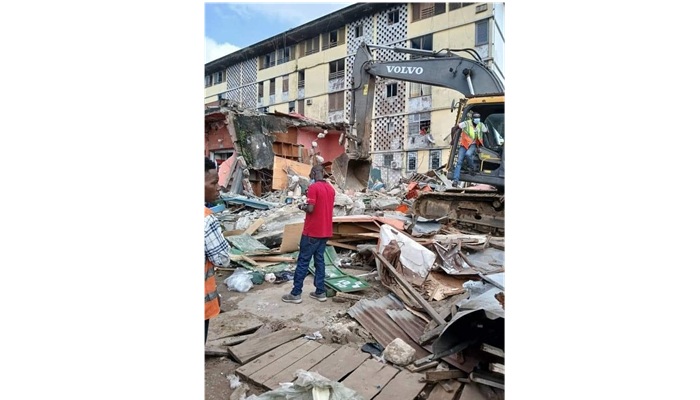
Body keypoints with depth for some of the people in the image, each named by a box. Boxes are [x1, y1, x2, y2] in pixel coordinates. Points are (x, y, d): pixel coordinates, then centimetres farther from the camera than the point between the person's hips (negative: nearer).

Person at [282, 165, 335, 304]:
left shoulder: (313, 187, -15)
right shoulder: (331, 188, 10)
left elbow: (310, 209, -21)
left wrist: (302, 207, -1)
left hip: (312, 232, -7)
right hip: (325, 231, 7)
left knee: (303, 262, 1)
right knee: (319, 260, 13)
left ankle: (296, 294, 9)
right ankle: (320, 292, 17)